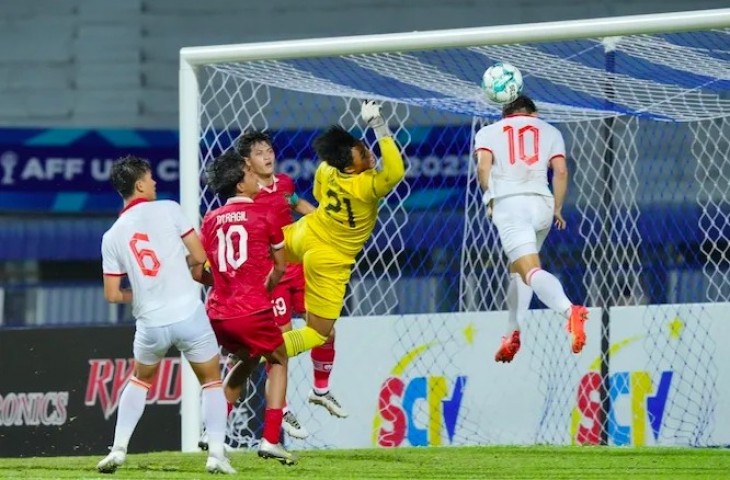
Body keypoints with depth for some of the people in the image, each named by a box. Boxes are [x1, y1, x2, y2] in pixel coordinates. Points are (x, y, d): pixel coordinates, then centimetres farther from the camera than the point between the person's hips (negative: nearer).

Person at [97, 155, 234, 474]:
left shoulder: (112, 236, 6)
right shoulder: (168, 210, -2)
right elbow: (198, 257, -2)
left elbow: (112, 295, 7)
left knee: (139, 380, 27)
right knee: (212, 381, 14)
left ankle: (118, 450, 16)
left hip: (150, 324, 3)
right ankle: (216, 454, 0)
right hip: (188, 314, -3)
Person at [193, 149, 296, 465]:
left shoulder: (211, 220, 11)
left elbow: (197, 273, 10)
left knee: (248, 359, 30)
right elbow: (280, 267, 7)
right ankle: (270, 440, 2)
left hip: (218, 314, 5)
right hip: (252, 310, -5)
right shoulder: (263, 214, 0)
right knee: (278, 361, 17)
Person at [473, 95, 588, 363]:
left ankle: (569, 311, -44)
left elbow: (483, 166, 0)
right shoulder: (549, 131, 20)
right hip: (541, 203, 4)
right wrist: (558, 209, 16)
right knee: (518, 268, 25)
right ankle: (513, 335, 19)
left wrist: (490, 199, 14)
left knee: (529, 270, -18)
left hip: (508, 203, -3)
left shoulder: (488, 132, 17)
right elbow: (560, 170, 7)